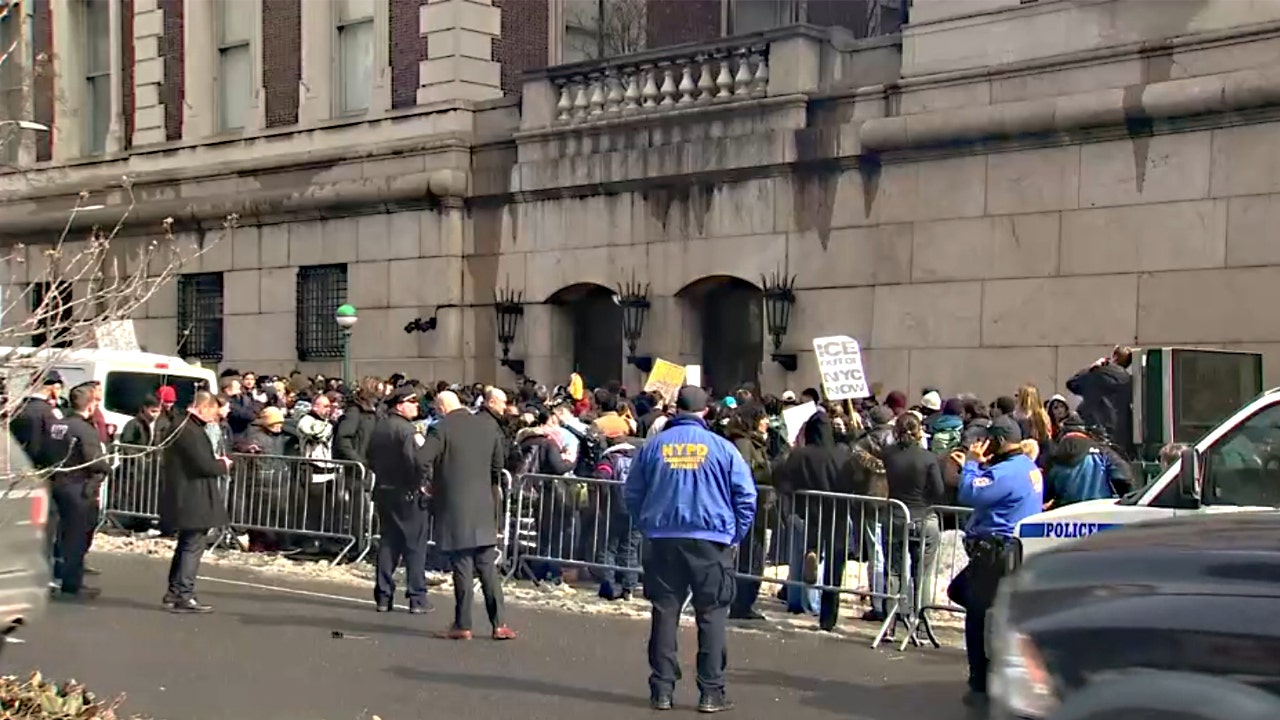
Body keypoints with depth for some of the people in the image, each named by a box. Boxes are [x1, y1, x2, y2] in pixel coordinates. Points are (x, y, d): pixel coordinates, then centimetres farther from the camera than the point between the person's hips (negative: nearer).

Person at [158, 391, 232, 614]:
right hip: (193, 501, -11)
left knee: (187, 545, 18)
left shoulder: (184, 426, 13)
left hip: (187, 500, 11)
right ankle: (184, 596, -5)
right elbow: (204, 465, -23)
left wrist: (215, 461, 8)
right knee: (194, 545, -6)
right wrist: (223, 465, -6)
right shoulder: (191, 431, -20)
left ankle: (174, 593, 25)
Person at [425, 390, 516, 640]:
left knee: (462, 568, 1)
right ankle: (499, 624, 7)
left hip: (454, 507, -4)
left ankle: (463, 625, 6)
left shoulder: (441, 430, -11)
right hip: (484, 507, 4)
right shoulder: (488, 425, 3)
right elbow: (499, 461, 10)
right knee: (488, 567, 9)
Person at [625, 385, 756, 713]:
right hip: (711, 540, -2)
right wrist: (736, 535, 7)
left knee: (665, 613, 8)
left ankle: (662, 689, 10)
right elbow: (746, 495, -4)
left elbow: (633, 493, 9)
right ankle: (711, 692, 4)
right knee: (711, 616, 4)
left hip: (663, 540, 2)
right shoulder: (720, 447, -4)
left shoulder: (654, 445, 2)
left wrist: (646, 527, 20)